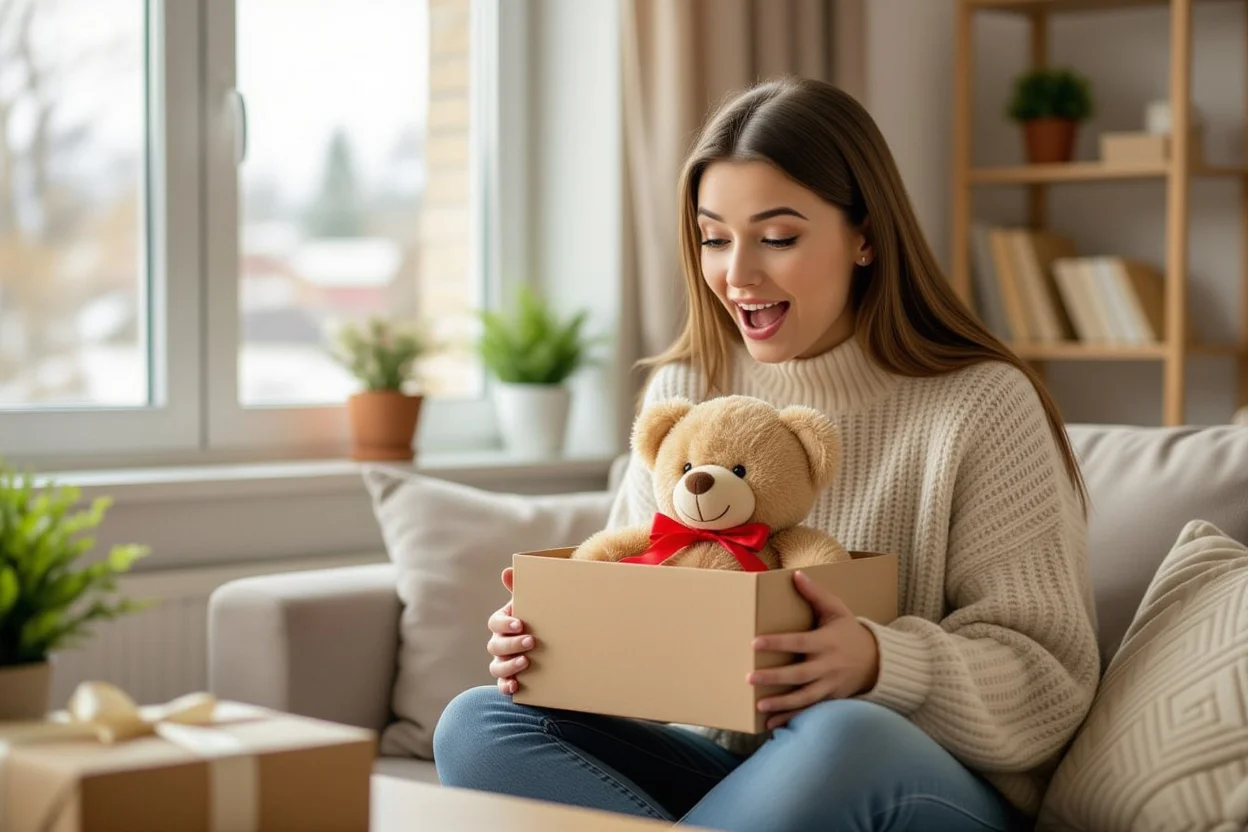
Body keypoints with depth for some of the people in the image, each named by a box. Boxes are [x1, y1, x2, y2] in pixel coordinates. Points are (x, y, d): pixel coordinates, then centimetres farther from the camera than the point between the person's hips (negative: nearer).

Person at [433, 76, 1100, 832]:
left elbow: (1051, 683, -10)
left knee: (843, 739, -38)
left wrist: (880, 665, -29)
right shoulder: (679, 394, 7)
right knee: (480, 727, -19)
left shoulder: (981, 406, -7)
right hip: (720, 766, 5)